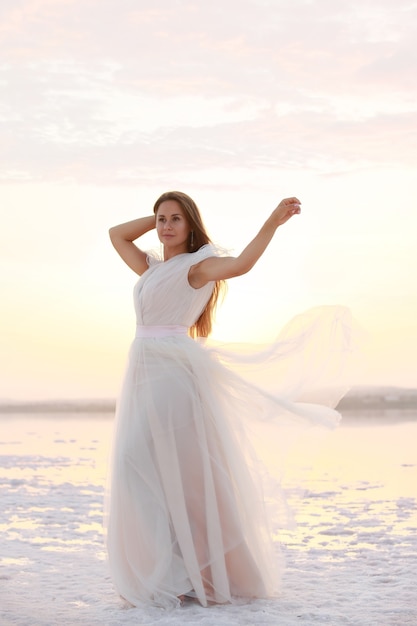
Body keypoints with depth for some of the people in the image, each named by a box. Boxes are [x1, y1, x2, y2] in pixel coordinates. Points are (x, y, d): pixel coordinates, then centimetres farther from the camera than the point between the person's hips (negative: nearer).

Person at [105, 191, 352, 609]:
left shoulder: (197, 265, -2)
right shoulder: (152, 268, 20)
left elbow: (240, 263, -21)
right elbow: (116, 234, 29)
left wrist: (273, 222, -29)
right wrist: (157, 217, 20)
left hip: (176, 374, -7)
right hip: (144, 375, 8)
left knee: (185, 472, -7)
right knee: (139, 471, 3)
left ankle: (200, 572, 1)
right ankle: (170, 570, 8)